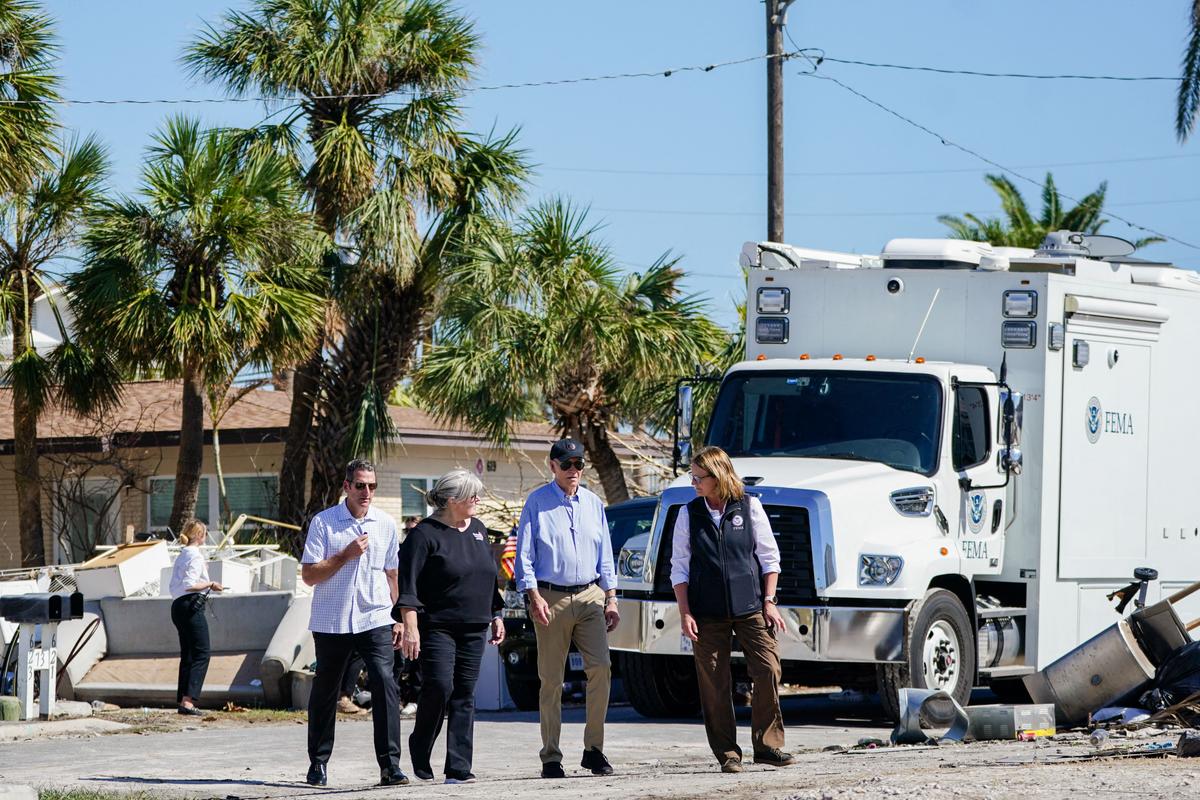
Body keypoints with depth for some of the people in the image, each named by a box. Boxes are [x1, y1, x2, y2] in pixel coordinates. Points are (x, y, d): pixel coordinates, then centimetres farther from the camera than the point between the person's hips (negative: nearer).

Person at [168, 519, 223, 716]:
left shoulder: (182, 556, 17)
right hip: (191, 606, -10)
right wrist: (210, 584, -10)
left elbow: (174, 586, 20)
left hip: (177, 606, 10)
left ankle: (182, 700, 13)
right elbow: (189, 585, -20)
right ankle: (188, 701, -20)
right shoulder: (196, 556, -10)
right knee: (202, 654, -10)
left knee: (187, 655, 14)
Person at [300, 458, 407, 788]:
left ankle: (390, 764, -18)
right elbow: (309, 575, -6)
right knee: (324, 692, 8)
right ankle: (318, 763, 24)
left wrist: (398, 618, 16)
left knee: (384, 682, -16)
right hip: (331, 622, -1)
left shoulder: (386, 525, 9)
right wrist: (346, 555, -15)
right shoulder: (323, 523, -2)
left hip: (375, 621, 1)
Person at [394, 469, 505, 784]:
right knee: (439, 687, -15)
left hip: (473, 629, 6)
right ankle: (419, 751, 7)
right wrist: (410, 627, -20)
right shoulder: (425, 535, -7)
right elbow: (408, 584, -13)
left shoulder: (477, 530, 15)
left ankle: (459, 768, 1)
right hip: (437, 626, -6)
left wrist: (496, 616, 21)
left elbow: (490, 577, 24)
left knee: (464, 694, 2)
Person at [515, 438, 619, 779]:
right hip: (551, 597, -3)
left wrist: (610, 600, 11)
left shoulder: (593, 504, 14)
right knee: (551, 680, -1)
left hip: (590, 597, 3)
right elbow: (524, 555, -1)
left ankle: (594, 749, -2)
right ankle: (551, 758, 3)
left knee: (600, 668, -11)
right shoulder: (537, 502, 2)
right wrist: (534, 597, -11)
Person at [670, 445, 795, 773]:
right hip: (708, 615, 1)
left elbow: (769, 557, 6)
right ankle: (727, 754, 6)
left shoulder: (749, 507, 3)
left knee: (768, 671, -9)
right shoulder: (689, 514, 5)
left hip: (750, 608, 0)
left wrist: (768, 602, -1)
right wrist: (685, 614, -3)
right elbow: (679, 568, 5)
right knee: (714, 685, 0)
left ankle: (767, 745, 2)